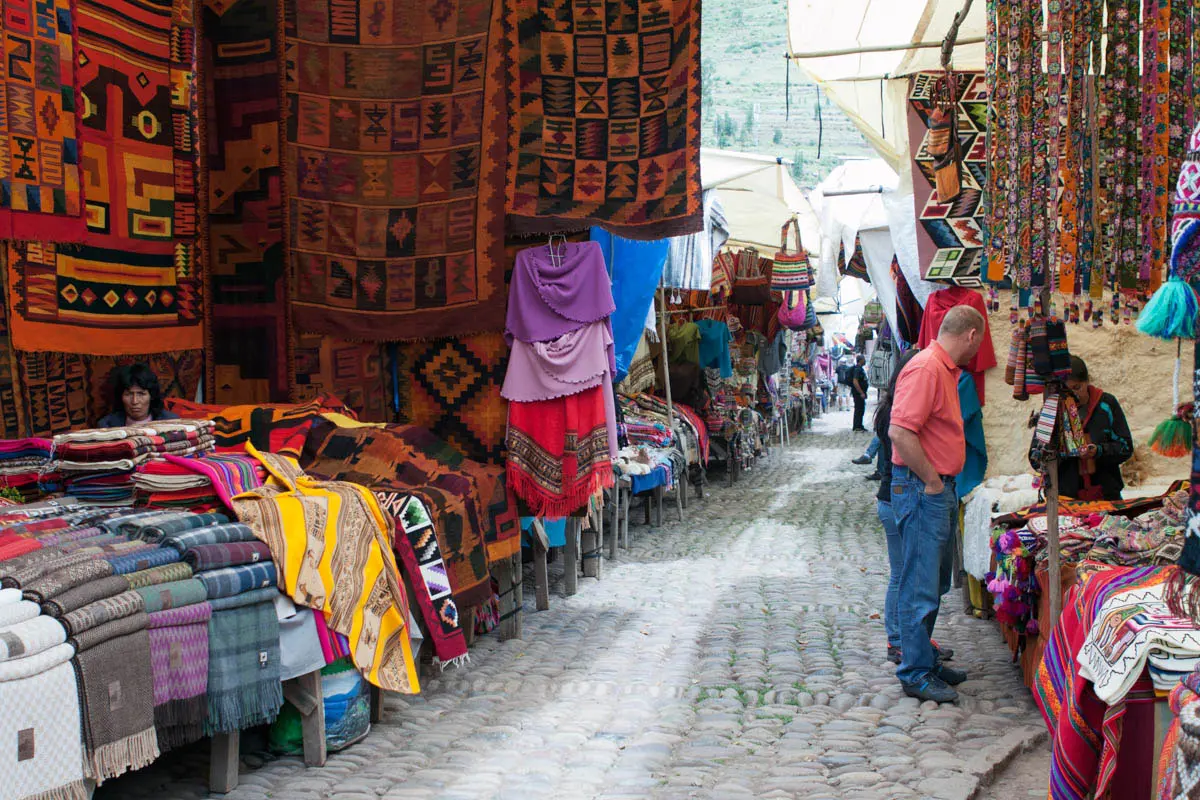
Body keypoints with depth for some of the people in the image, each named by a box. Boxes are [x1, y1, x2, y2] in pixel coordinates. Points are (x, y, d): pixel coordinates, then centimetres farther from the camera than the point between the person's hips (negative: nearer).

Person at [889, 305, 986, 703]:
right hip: (921, 490, -11)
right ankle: (916, 674, 2)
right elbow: (900, 432, -26)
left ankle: (924, 659, 27)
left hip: (938, 490, 11)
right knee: (920, 587, -4)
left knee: (930, 583, 17)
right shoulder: (925, 368, -17)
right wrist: (932, 481, -19)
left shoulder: (945, 369, 16)